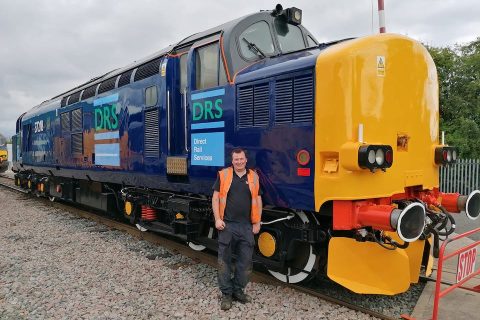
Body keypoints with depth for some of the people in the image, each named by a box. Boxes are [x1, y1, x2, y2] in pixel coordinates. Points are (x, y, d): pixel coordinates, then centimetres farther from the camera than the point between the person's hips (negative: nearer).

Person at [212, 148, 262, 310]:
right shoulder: (223, 175, 0)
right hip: (227, 225, -2)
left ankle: (238, 290, 26)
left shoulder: (253, 177, 6)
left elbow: (258, 201, 9)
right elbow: (215, 198, 1)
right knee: (224, 260, 5)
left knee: (245, 261, 9)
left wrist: (257, 223, 5)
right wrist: (217, 219, -8)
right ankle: (226, 294, 18)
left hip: (247, 227, 2)